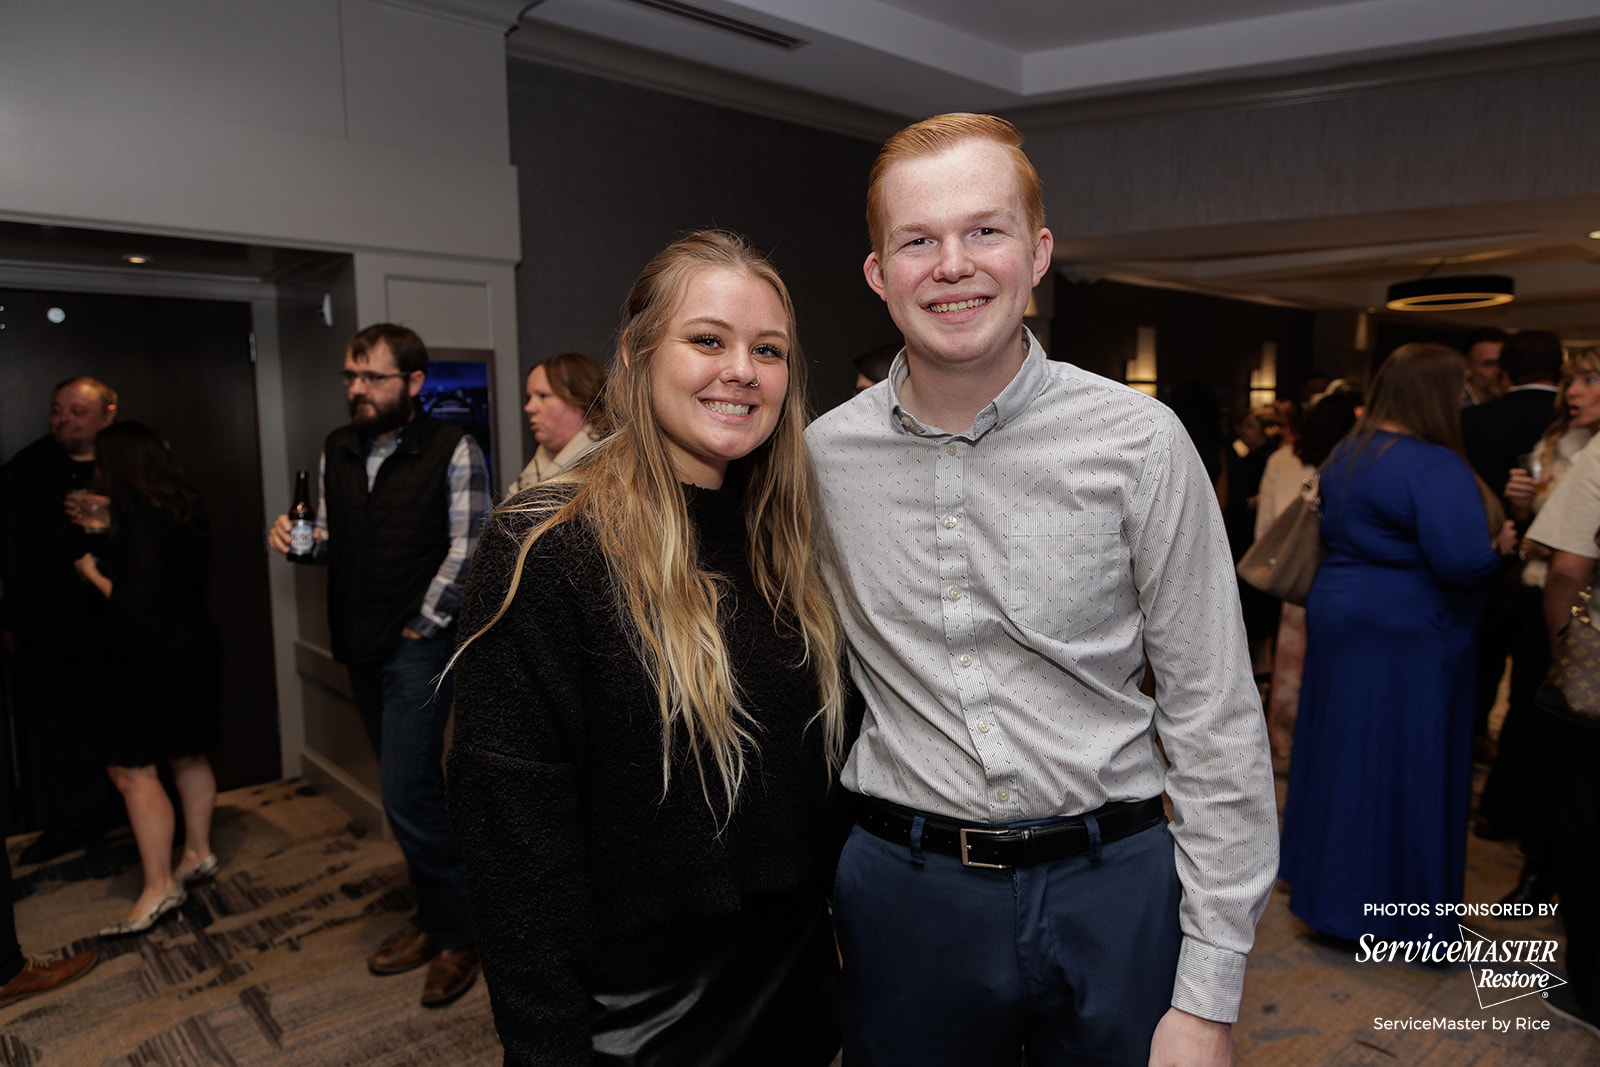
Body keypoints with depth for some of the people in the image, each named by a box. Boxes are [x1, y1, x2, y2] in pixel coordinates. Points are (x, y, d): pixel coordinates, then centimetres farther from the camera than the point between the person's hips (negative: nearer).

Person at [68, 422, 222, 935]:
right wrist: (105, 533, 22)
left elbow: (135, 605, -22)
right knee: (187, 757, 18)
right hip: (194, 647, 10)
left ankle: (160, 886, 1)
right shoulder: (184, 510, 8)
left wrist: (92, 573, -5)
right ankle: (199, 853, 30)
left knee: (131, 770, -3)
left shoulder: (142, 523, -20)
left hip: (152, 660, -10)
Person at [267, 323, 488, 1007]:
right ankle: (435, 920, 29)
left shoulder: (452, 450, -9)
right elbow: (330, 541, 17)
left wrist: (424, 624, -12)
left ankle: (456, 939, 10)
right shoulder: (337, 451, 10)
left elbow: (466, 548, -13)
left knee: (407, 794, -8)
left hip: (418, 645, -6)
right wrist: (296, 537, -5)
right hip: (360, 645, 7)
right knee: (410, 790, 15)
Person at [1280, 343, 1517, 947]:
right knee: (1401, 765, 5)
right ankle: (1373, 904, 18)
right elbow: (1464, 561, -26)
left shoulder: (1345, 455, 8)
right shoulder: (1435, 466, -19)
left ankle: (1326, 875, 32)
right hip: (1408, 637, -8)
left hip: (1339, 618, 8)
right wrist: (1498, 546, -7)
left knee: (1343, 752, 18)